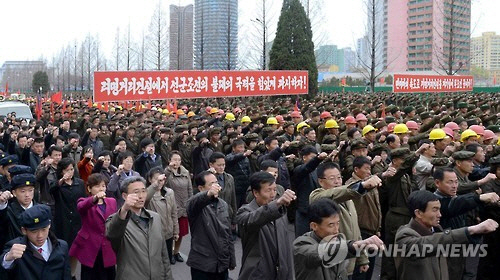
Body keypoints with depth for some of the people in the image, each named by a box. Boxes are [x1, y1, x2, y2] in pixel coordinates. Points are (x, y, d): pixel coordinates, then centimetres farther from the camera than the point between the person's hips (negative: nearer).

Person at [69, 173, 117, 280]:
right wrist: (95, 198, -47)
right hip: (90, 249, -3)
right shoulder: (84, 201, -2)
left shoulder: (112, 201, 10)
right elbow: (81, 207, -27)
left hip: (108, 250, 3)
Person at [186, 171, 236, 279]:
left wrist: (232, 260, 14)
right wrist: (208, 194, -56)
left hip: (223, 264, 5)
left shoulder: (224, 205, 9)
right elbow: (194, 203, -35)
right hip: (202, 266, -5)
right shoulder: (196, 204, -10)